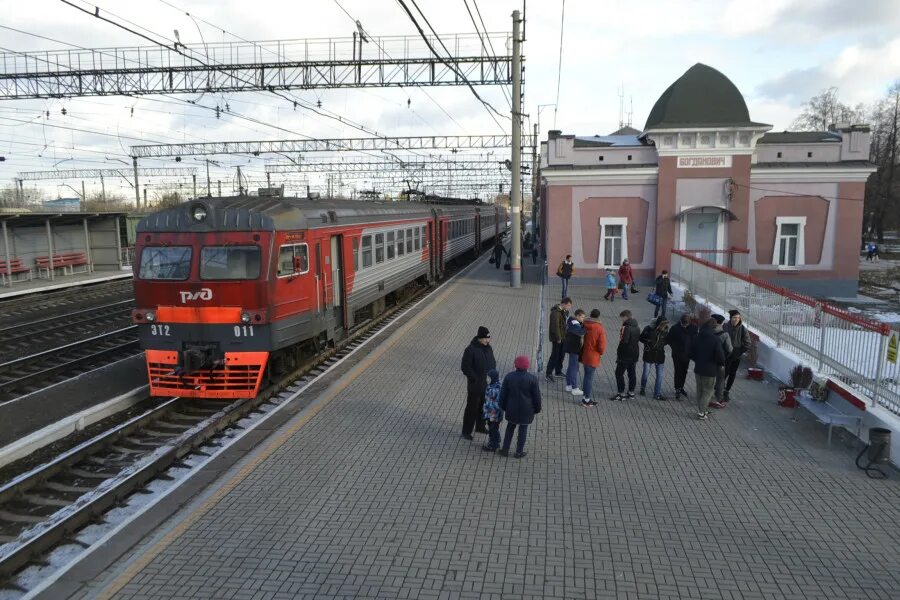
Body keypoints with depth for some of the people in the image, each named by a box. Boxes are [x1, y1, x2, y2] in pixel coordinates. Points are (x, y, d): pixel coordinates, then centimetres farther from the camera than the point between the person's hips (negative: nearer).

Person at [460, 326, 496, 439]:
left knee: (484, 406, 19)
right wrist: (475, 378, -19)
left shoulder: (488, 348, 4)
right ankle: (466, 431, 11)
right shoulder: (470, 349, -19)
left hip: (487, 384, 7)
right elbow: (465, 367, -18)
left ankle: (480, 426, 37)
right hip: (475, 385, -7)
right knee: (472, 408, 0)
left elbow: (492, 362, 16)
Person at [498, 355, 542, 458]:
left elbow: (503, 394, 1)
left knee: (510, 428, 17)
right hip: (526, 410, -2)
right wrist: (537, 408, 7)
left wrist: (503, 406, 14)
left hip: (512, 408, 2)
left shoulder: (509, 377, -6)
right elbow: (536, 396, -7)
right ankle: (519, 452, 18)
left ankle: (505, 450, 21)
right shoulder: (532, 379, -13)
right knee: (523, 430, 10)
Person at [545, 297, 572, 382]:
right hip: (557, 338, -9)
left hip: (562, 337, 9)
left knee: (561, 355, 18)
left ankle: (558, 372, 32)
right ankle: (549, 374, 1)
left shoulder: (563, 311, 9)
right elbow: (555, 327, -23)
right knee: (554, 356, -6)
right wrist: (558, 338, -21)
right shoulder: (555, 312, -22)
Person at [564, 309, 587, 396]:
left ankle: (568, 385, 28)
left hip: (571, 347, 11)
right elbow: (581, 332, -40)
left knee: (571, 366, 18)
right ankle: (574, 389, 0)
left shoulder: (571, 321, 9)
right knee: (574, 367, -5)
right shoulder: (575, 324, -22)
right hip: (574, 348, -11)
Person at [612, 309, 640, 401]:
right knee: (631, 373, 15)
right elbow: (638, 339, 12)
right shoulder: (637, 328, 9)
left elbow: (624, 341, -23)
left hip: (625, 355, -9)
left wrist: (619, 351, -12)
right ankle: (631, 393, 21)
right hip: (635, 355, 9)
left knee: (619, 373, 0)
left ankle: (621, 394, 0)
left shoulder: (626, 328, -19)